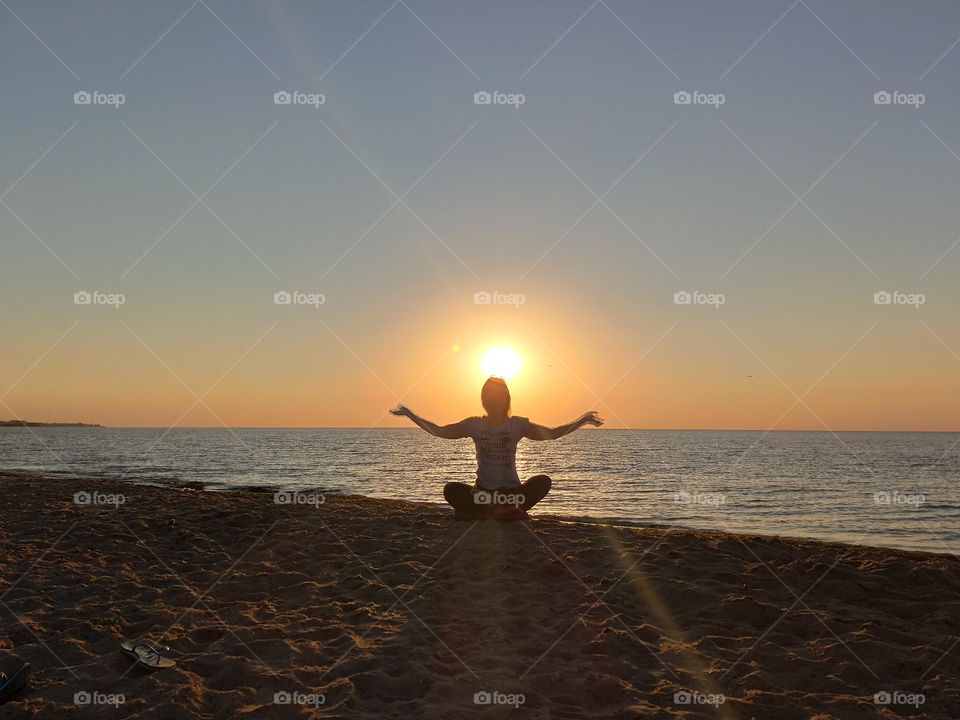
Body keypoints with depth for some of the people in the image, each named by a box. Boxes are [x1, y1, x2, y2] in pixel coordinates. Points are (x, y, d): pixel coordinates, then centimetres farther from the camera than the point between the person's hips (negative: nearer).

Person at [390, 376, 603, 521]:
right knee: (451, 490, -27)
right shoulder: (474, 425, 0)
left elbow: (552, 433, -8)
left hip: (512, 491, 1)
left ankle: (483, 511, -20)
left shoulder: (517, 425, -2)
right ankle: (507, 511, -20)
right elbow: (438, 431, 1)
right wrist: (410, 414, -4)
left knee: (543, 482, -28)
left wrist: (583, 420, -18)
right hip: (482, 491, 0)